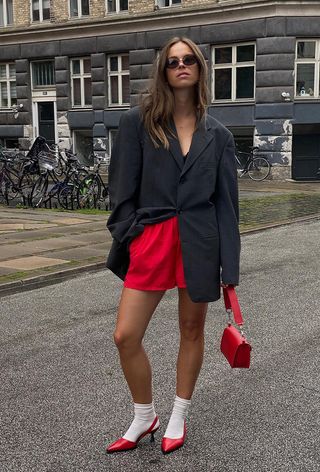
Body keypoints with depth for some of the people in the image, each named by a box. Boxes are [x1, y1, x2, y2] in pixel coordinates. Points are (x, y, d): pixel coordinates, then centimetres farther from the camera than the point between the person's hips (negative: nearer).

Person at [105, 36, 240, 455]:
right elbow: (123, 189, 1)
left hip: (199, 243, 1)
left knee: (192, 330, 11)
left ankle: (179, 417, 32)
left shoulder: (217, 135, 7)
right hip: (151, 239, 0)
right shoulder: (138, 122, 2)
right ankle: (144, 417, 22)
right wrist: (126, 241, -6)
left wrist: (229, 263, 0)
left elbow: (226, 201, 5)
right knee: (125, 336, -2)